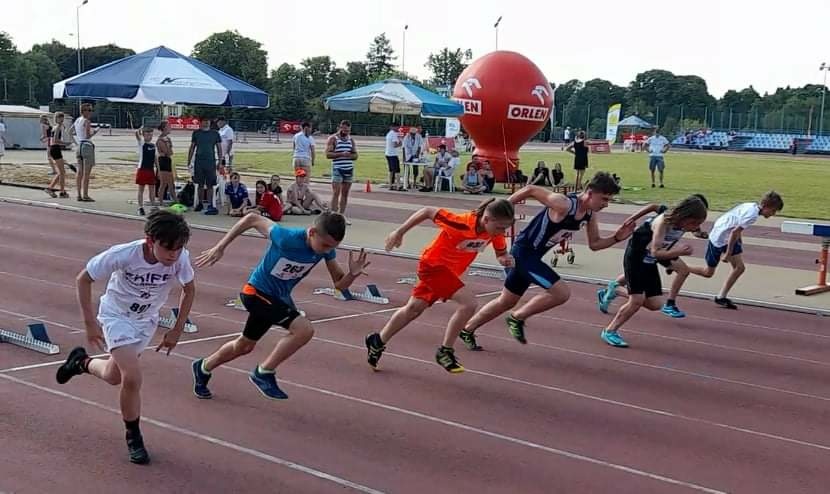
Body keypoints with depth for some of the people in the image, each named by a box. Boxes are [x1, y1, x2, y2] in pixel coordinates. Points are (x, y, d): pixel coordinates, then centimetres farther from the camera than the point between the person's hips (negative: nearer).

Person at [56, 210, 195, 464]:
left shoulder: (180, 258, -26)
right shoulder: (123, 255, -34)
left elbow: (189, 290, -5)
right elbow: (83, 279, -18)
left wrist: (176, 331, -4)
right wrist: (90, 323, -17)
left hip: (146, 320, 4)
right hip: (117, 315, -4)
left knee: (113, 377, 16)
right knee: (132, 378, -18)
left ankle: (81, 362, 49)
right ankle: (133, 437, 6)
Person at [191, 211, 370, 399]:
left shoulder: (326, 247, -16)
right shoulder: (286, 238, -33)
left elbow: (340, 284, -8)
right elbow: (253, 219, -20)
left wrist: (353, 274, -31)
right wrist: (220, 247, -15)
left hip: (280, 297, 7)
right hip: (257, 292, -7)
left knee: (245, 346, 26)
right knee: (304, 329, -26)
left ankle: (204, 368, 51)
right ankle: (264, 373, -9)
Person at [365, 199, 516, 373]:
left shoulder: (495, 231, -16)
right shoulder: (462, 223, -34)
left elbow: (501, 252, 1)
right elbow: (428, 212, -23)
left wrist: (504, 259, -24)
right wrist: (399, 232, -15)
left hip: (450, 270, 8)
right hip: (434, 264, -8)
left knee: (413, 309, 21)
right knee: (469, 302, -24)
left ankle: (377, 341, 40)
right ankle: (445, 351, -9)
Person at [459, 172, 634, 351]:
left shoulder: (591, 215, -2)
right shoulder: (564, 204, -27)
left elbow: (594, 244, 10)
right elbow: (530, 189, -20)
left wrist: (616, 238, -7)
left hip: (533, 256, 9)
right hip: (524, 251, -9)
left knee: (506, 302, 20)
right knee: (562, 293, -16)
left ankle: (467, 330, 36)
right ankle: (517, 318, 1)